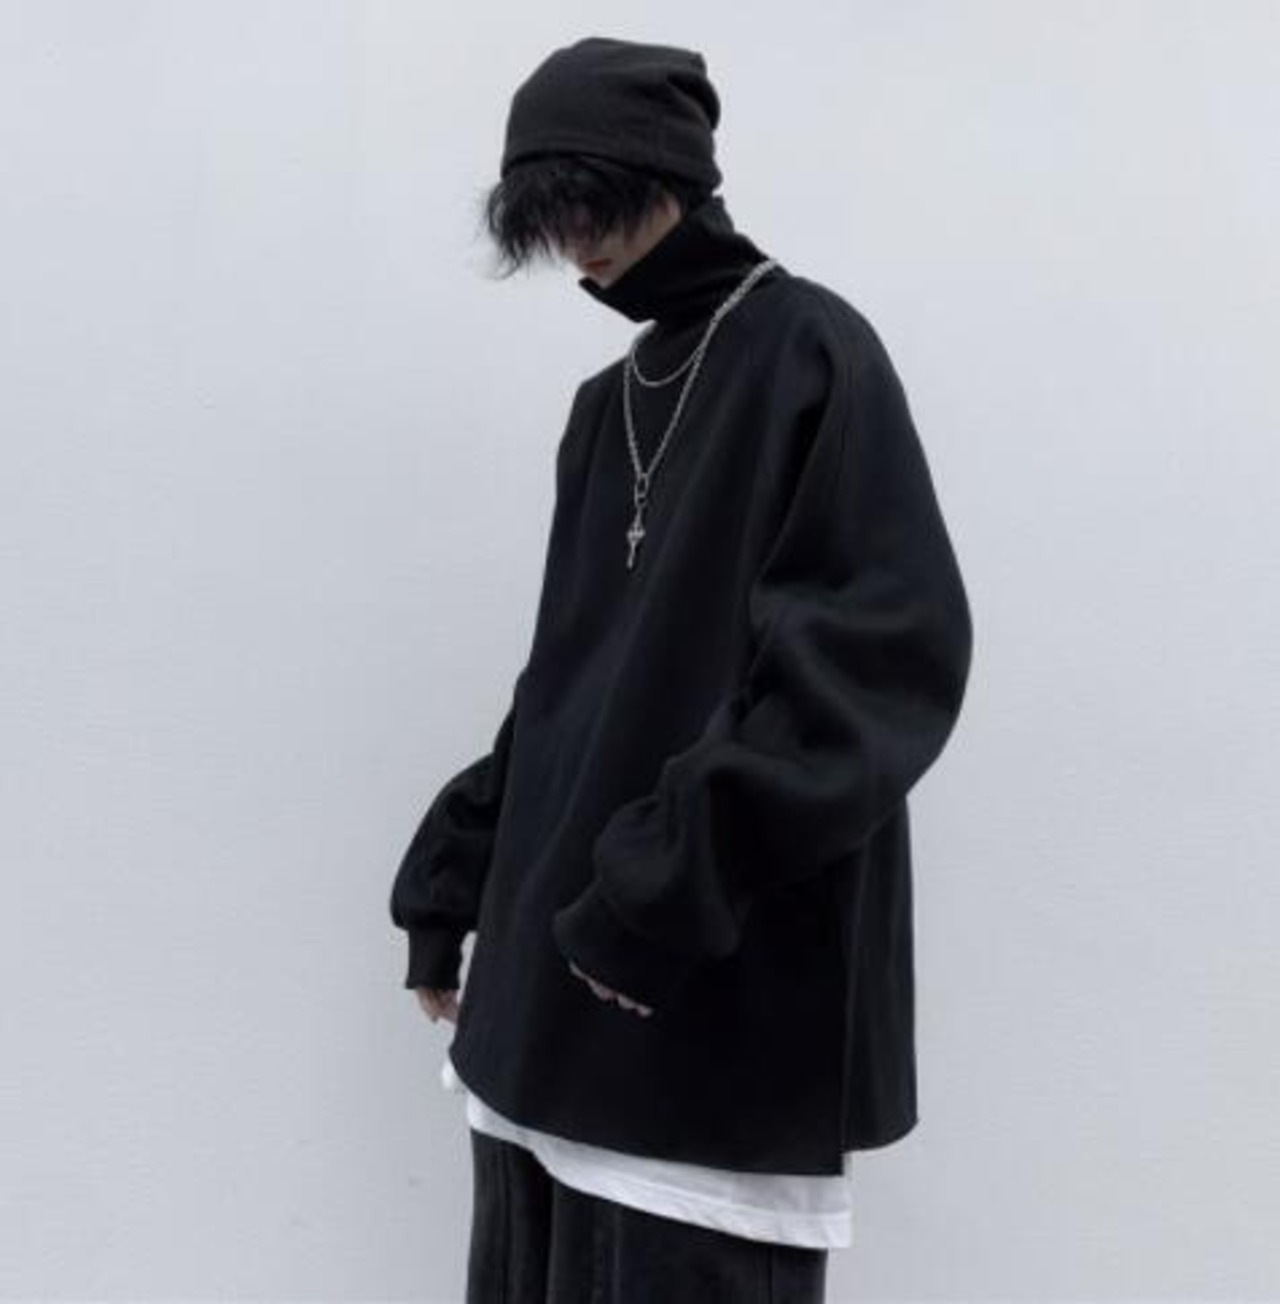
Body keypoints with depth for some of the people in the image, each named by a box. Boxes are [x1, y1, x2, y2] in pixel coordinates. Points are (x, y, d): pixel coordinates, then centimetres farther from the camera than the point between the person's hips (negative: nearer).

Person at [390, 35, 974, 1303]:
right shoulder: (608, 403, 16)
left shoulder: (808, 350, -3)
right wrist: (451, 876, 14)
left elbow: (891, 646, -15)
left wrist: (678, 879, -20)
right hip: (556, 974, 7)